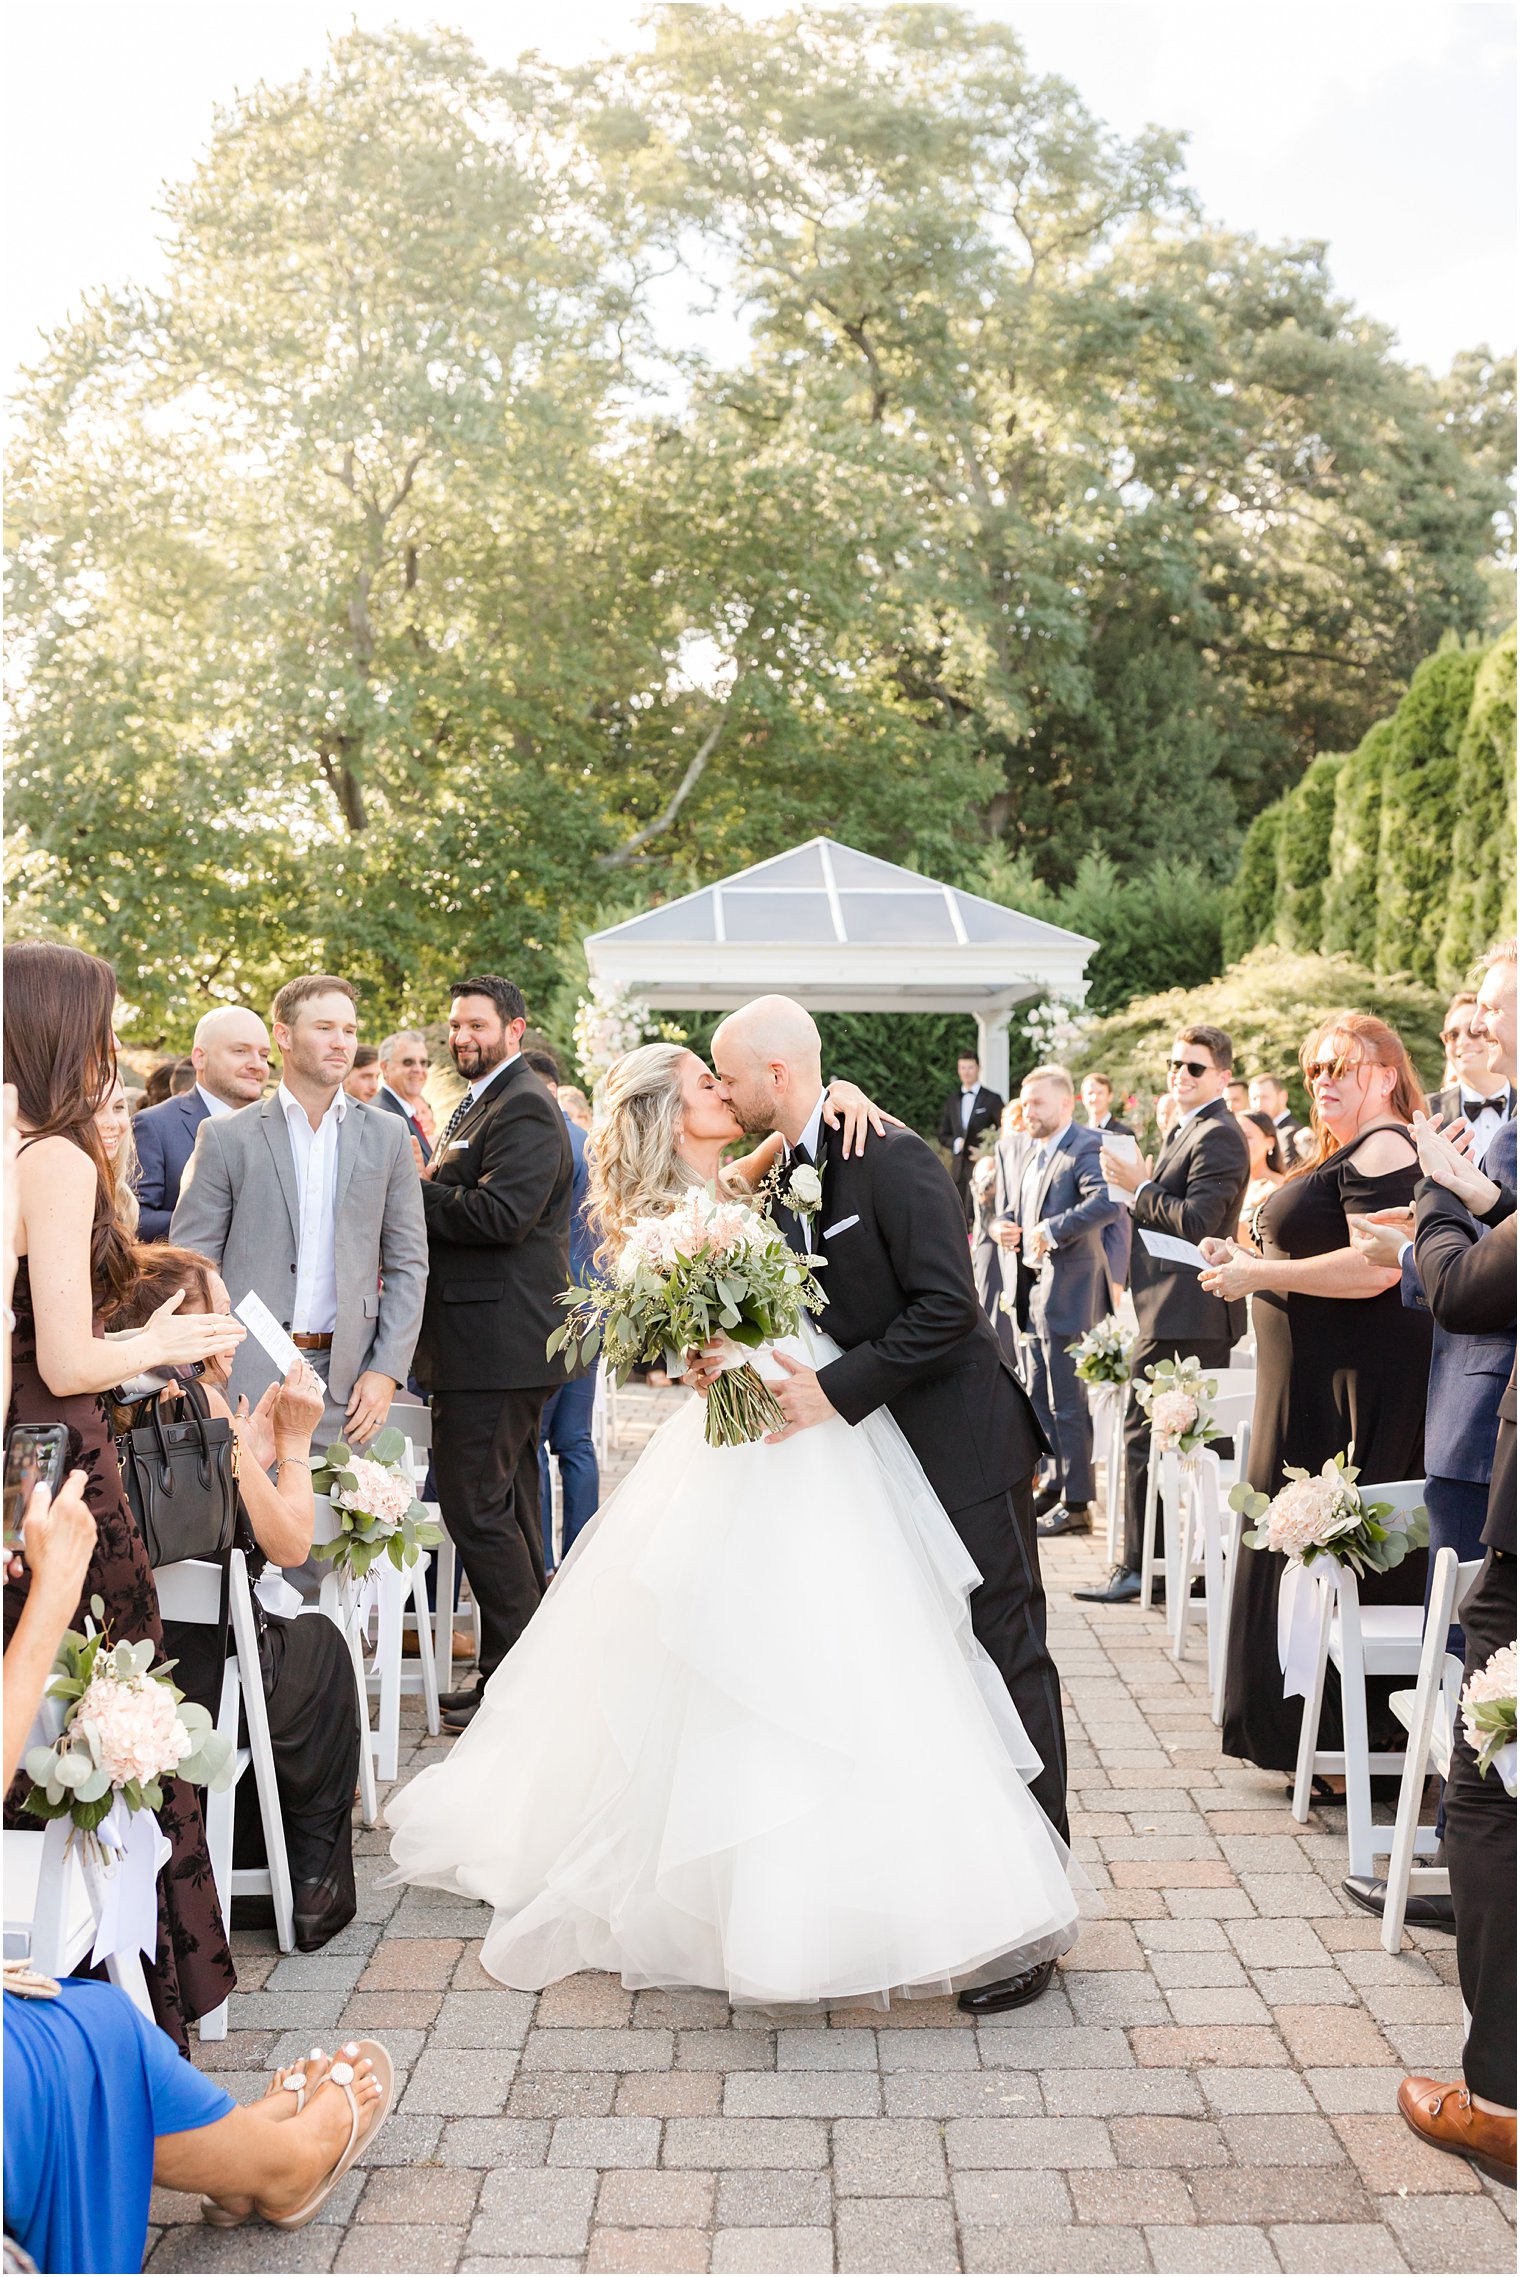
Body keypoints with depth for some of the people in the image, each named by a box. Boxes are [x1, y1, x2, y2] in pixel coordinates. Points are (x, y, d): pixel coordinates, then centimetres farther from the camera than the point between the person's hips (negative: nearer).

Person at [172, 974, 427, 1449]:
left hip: (345, 1380, 2)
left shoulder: (386, 1137, 9)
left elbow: (408, 1263, 10)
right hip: (245, 1374, -1)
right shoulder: (226, 1136, 3)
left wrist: (387, 1370, 0)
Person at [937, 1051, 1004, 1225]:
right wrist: (956, 1143, -4)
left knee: (973, 1216, -15)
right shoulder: (952, 1101, 16)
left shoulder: (992, 1099, 2)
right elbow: (943, 1135, 16)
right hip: (958, 1166, 5)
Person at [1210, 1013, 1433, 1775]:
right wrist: (1247, 1259, 11)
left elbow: (1376, 1266, -24)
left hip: (1362, 1388, -10)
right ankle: (1319, 1731, 21)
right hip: (1324, 1379, 10)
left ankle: (1352, 1741, 5)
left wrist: (1259, 1274, -17)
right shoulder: (1344, 1154, 19)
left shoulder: (1384, 1148, -13)